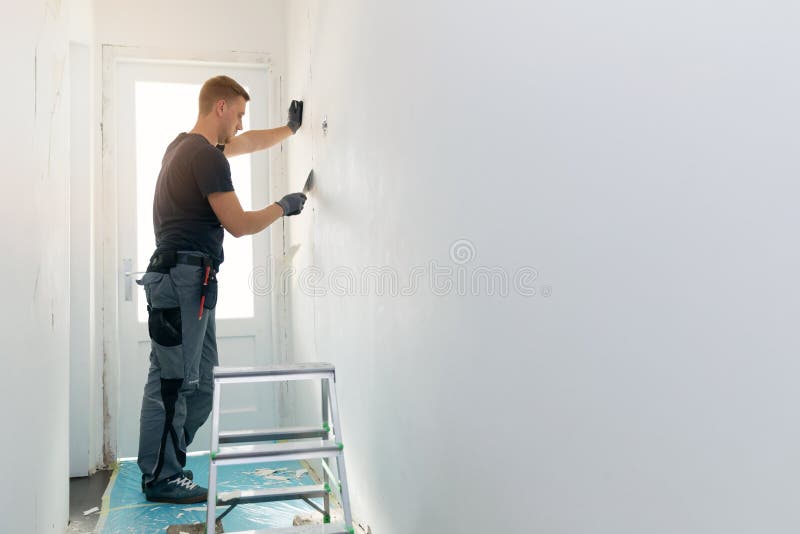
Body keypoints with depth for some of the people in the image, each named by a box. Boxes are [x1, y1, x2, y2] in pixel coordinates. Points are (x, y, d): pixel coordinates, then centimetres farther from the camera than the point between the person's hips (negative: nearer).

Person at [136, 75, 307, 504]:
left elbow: (246, 143, 36)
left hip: (190, 281, 10)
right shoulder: (207, 156, -11)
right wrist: (283, 206, 4)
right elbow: (239, 225, -11)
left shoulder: (185, 145, 20)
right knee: (172, 382, -4)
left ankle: (164, 466, 18)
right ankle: (160, 478, 5)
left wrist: (291, 129, 44)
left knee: (198, 384, 11)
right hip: (184, 278, -10)